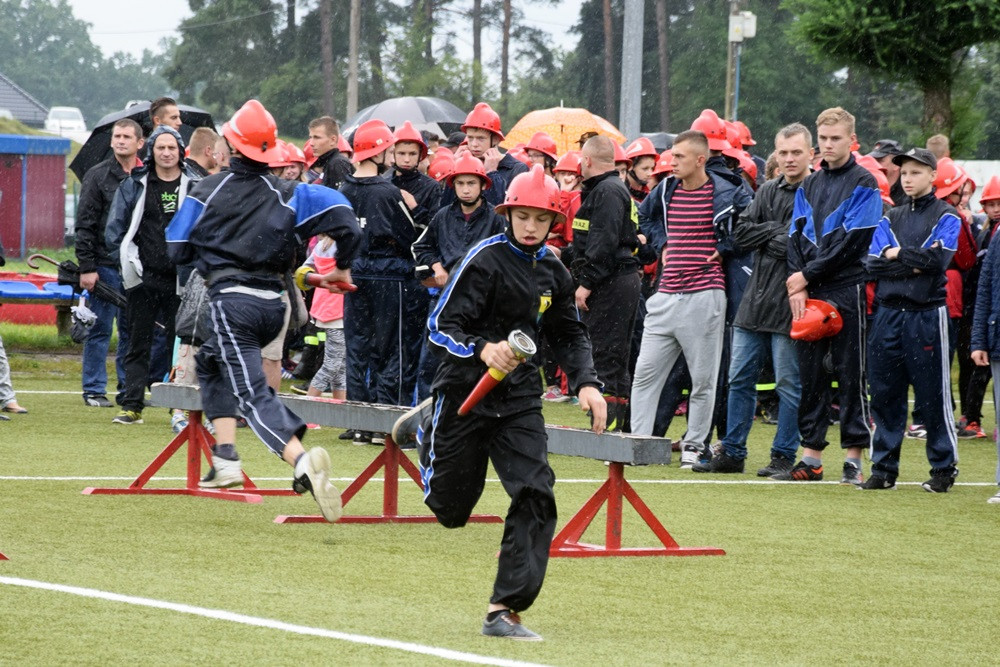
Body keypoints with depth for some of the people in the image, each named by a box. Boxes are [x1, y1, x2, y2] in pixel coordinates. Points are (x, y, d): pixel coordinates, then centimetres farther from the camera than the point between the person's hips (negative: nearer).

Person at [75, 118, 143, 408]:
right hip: (106, 265, -3)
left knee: (133, 330, 7)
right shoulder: (98, 176, -2)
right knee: (100, 329, 0)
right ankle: (94, 390, 7)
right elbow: (85, 225, -4)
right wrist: (87, 267, -10)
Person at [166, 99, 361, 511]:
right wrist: (343, 268, 10)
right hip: (274, 304, 5)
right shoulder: (286, 195, 8)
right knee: (211, 362, 29)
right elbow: (341, 214, -3)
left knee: (253, 395, -14)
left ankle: (302, 460, -40)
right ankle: (225, 457, 17)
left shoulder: (208, 191, 2)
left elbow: (177, 251, 7)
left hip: (231, 301, -5)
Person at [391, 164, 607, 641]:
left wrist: (586, 383, 2)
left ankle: (504, 611, -10)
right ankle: (426, 427, 42)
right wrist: (482, 350, -35)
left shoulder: (554, 273, 4)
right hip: (465, 391, -4)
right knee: (450, 508, 10)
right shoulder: (486, 260, -14)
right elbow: (440, 327, -17)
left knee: (535, 496, -14)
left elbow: (569, 335, 18)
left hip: (519, 399, 4)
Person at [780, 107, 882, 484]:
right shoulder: (809, 185, 15)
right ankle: (811, 459, 9)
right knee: (811, 375, 6)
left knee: (850, 374, -3)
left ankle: (853, 460, -1)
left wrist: (807, 276, -12)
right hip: (809, 293, 6)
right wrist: (797, 285, -6)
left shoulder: (863, 185, -3)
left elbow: (852, 241, -12)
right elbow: (796, 236, 9)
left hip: (845, 290, -6)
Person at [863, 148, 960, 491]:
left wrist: (897, 253, -6)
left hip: (927, 314, -5)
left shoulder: (946, 217, 2)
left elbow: (938, 259, -14)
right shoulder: (890, 219, 15)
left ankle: (944, 469, 4)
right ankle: (884, 468, 12)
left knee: (933, 395, -3)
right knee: (884, 394, 5)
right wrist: (913, 265, -11)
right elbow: (873, 263, 1)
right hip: (888, 312, 5)